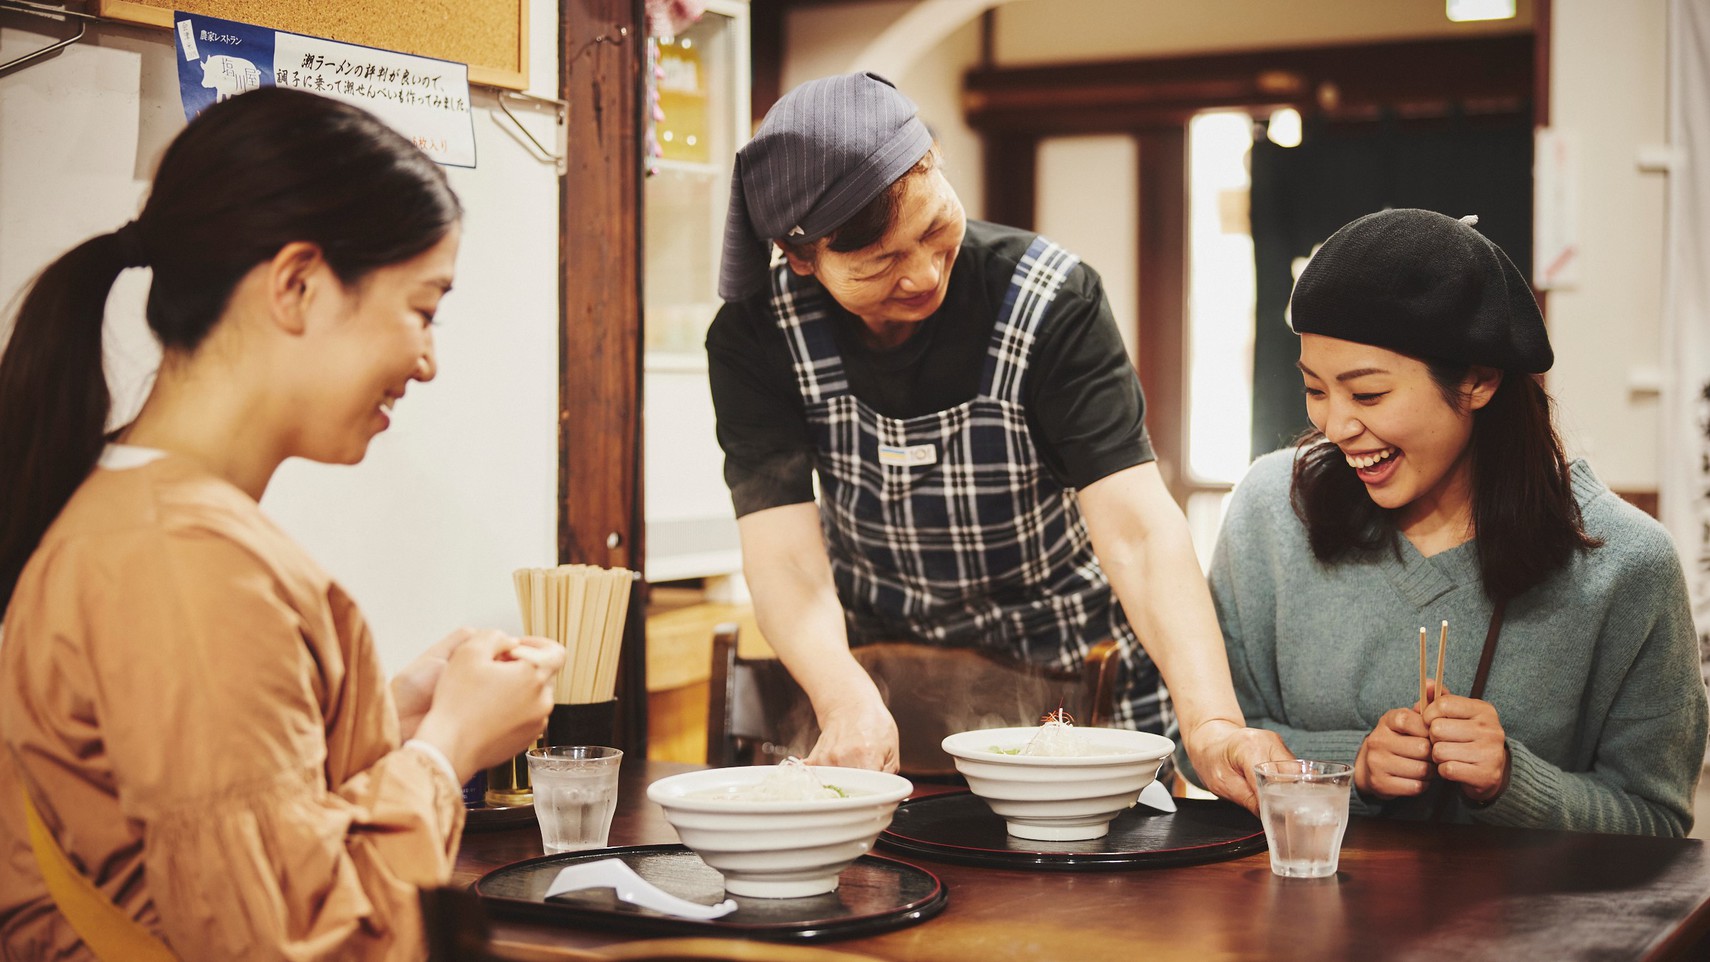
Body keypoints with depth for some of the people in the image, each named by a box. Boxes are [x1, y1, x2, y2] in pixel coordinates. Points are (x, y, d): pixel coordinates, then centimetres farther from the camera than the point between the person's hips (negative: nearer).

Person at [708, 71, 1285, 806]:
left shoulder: (1052, 302, -17)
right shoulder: (756, 336, -12)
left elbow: (1139, 530, -26)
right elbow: (784, 553, -21)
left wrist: (1211, 724, -41)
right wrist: (849, 704, -41)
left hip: (1069, 673, -1)